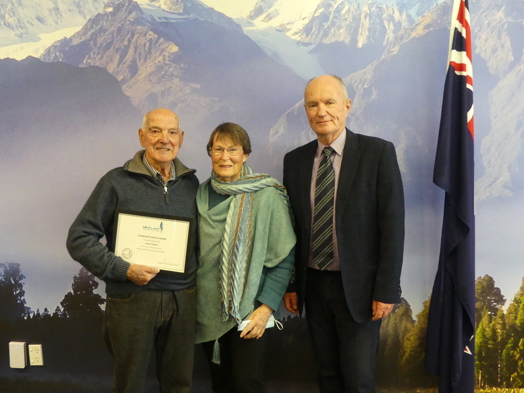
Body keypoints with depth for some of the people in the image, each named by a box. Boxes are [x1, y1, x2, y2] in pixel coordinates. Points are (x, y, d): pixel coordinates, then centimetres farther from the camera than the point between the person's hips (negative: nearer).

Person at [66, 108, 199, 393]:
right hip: (132, 299, -3)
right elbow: (80, 238, -7)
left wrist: (196, 276, 1)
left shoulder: (190, 183, 6)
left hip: (183, 299, 3)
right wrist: (123, 269, -16)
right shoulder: (117, 182, -6)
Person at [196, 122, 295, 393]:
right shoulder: (201, 195, 2)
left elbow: (285, 257, -9)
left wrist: (266, 307, -15)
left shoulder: (266, 195, -10)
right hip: (208, 310, 4)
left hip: (248, 310, -4)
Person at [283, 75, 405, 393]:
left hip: (358, 286, -4)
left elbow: (392, 225, -10)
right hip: (313, 285, 4)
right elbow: (292, 227, 7)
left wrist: (387, 290, -12)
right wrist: (290, 284, 7)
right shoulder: (295, 160, 4)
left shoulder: (378, 152, -8)